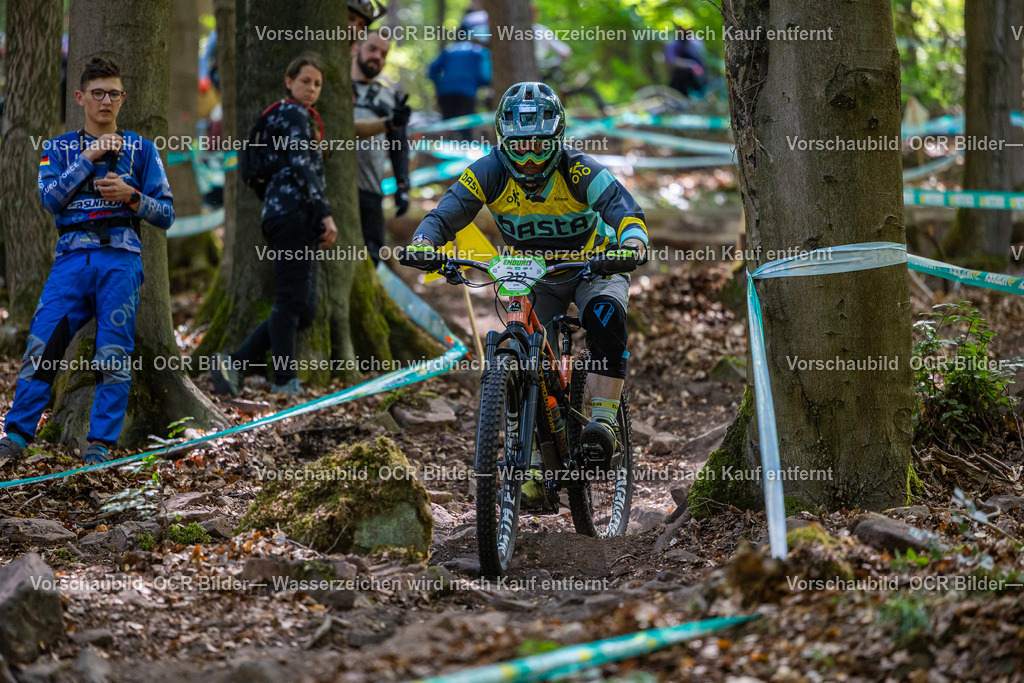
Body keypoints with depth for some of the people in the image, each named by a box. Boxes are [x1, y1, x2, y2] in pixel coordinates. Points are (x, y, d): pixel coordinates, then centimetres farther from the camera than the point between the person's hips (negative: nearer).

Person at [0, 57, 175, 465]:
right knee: (42, 345, -10)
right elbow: (50, 198, -1)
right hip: (72, 257, 1)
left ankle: (100, 443, -4)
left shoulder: (141, 149, 14)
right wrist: (88, 158, -8)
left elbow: (166, 214, 11)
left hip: (120, 258, -1)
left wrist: (131, 197, -7)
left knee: (114, 355, -9)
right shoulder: (59, 148, 17)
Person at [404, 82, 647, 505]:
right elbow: (445, 214, -24)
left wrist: (633, 241, -60)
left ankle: (604, 420, -30)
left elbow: (624, 209, -37)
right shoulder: (491, 173, -19)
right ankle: (542, 457, 7)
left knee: (605, 317, -33)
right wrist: (423, 243, -46)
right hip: (533, 279, 3)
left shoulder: (578, 170, -27)